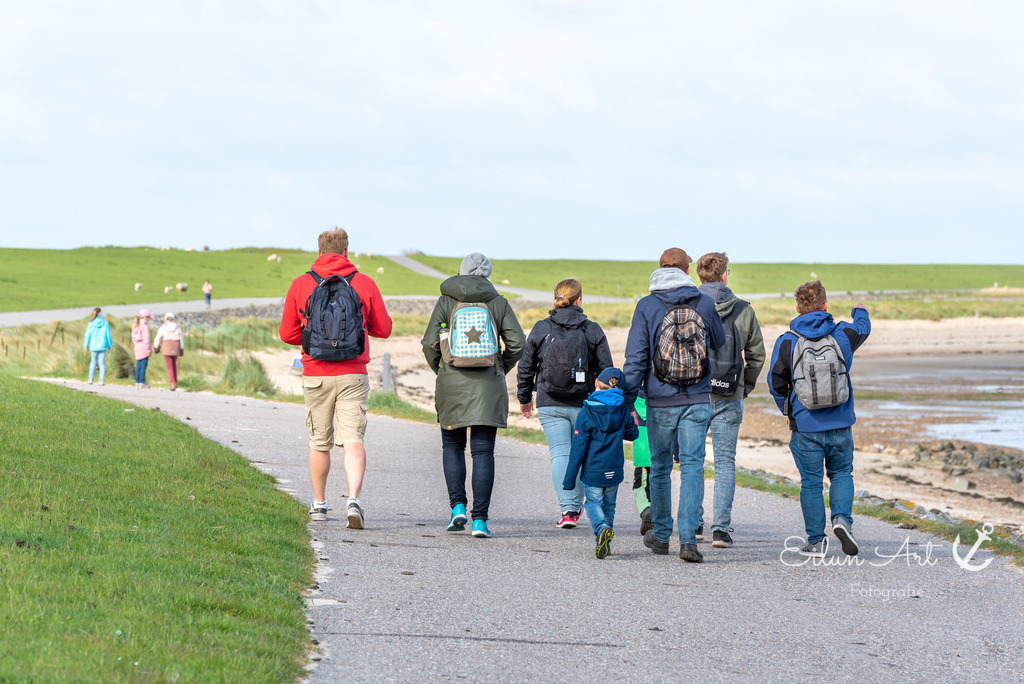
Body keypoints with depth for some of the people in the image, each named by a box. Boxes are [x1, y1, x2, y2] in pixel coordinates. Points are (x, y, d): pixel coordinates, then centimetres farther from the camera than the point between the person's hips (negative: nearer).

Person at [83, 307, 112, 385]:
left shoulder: (91, 324, -5)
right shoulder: (105, 323, -6)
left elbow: (87, 335, -2)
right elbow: (108, 335, -2)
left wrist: (86, 346, 9)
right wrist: (110, 345, 12)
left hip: (94, 346, 1)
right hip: (103, 346, -1)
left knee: (93, 362, 16)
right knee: (102, 363, 5)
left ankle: (90, 379, 14)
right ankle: (102, 380, -3)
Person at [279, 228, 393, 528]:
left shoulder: (300, 285, 1)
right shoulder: (365, 283, 0)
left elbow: (287, 334, 4)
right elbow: (383, 329, 7)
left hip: (316, 375, 1)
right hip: (353, 374, -1)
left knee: (320, 441, 14)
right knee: (353, 439, -5)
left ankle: (319, 504, 24)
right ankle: (354, 499, -24)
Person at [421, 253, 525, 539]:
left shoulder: (446, 302, 0)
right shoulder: (498, 303, 3)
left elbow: (430, 343, -5)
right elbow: (517, 343, -2)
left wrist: (439, 370, 12)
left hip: (452, 385, 0)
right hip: (488, 386, 0)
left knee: (452, 444, 17)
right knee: (483, 451, 2)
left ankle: (458, 506, 1)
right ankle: (480, 519, -4)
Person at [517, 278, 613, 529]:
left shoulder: (541, 329, 0)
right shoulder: (592, 331, -3)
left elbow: (526, 366, 5)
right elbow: (606, 369, -1)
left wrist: (525, 397, 19)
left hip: (550, 405, 0)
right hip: (583, 405, 0)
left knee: (560, 454, -1)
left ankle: (567, 508, -15)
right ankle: (577, 505, 26)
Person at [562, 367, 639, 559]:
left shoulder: (586, 413, -10)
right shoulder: (623, 411, -1)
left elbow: (578, 447, -10)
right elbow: (632, 434, 14)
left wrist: (569, 478, -6)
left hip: (593, 471, -3)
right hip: (614, 471, 3)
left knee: (593, 502, 6)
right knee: (609, 505, 18)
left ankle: (602, 528, -23)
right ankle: (604, 543, 18)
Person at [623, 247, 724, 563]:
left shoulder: (647, 306, -5)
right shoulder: (705, 303, -1)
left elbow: (635, 357, -6)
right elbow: (719, 342, 17)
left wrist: (627, 400, -2)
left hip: (660, 401, 0)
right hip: (698, 401, 0)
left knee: (660, 468, 14)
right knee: (692, 466, -2)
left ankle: (661, 535, 26)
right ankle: (688, 537, -15)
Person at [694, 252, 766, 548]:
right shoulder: (743, 310, 1)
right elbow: (757, 354, 7)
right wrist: (746, 387, 19)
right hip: (729, 399, 0)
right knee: (725, 463, 4)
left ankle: (695, 523, 14)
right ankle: (721, 529, -4)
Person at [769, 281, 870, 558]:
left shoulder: (787, 342, -8)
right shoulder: (842, 335, -3)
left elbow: (776, 383, -2)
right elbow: (863, 328, 21)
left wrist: (787, 410, 18)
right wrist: (860, 312, 45)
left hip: (805, 427, -1)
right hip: (840, 425, 1)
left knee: (811, 482, 8)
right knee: (841, 474, 19)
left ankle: (816, 541, 9)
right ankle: (842, 519, -5)